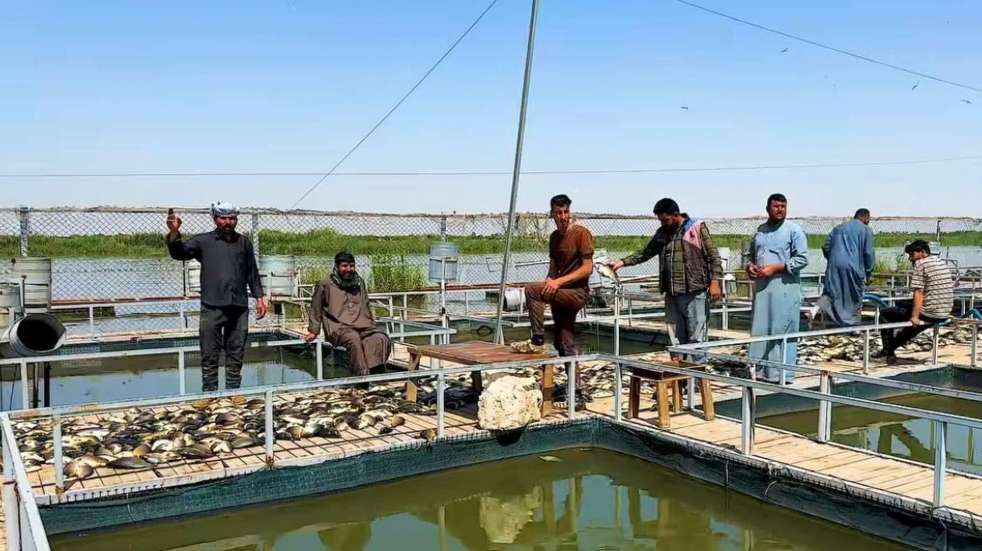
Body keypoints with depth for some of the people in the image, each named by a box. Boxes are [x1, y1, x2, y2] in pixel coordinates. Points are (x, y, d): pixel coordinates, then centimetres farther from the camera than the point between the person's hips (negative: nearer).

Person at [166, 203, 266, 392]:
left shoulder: (244, 242, 12)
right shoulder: (203, 241, 6)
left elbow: (252, 273, 16)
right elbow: (179, 253, -5)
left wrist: (259, 297, 11)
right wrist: (174, 233, -23)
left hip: (239, 307, 2)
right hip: (212, 307, -2)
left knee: (236, 355, 9)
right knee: (210, 356, 1)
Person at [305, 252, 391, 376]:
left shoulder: (360, 282, 17)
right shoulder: (326, 284, 3)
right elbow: (316, 308, 13)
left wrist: (372, 323, 26)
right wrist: (314, 331, 15)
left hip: (362, 324, 5)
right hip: (339, 327, -5)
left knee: (381, 339, -26)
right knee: (354, 339, -38)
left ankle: (377, 372, -32)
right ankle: (362, 375, -42)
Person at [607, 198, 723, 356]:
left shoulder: (697, 227, -1)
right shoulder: (662, 233, 14)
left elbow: (713, 256, -3)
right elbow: (645, 253, 20)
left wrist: (714, 281, -12)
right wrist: (622, 262, 8)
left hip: (694, 293, -5)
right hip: (671, 294, 5)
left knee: (696, 339, -4)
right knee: (676, 340, 8)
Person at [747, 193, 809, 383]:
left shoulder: (794, 230, -2)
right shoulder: (760, 230, 16)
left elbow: (802, 259, -9)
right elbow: (752, 254, 25)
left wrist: (774, 268, -15)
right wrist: (750, 267, 3)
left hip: (785, 287, -6)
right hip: (761, 286, 6)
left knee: (782, 331, -5)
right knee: (759, 330, 8)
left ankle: (783, 375, 0)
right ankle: (760, 371, 17)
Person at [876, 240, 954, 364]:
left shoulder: (920, 263, -10)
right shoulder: (942, 263, 15)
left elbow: (919, 293, -17)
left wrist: (915, 317, -18)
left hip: (928, 313, -9)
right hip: (945, 315, 9)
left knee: (885, 314, 5)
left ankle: (889, 351, 9)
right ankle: (891, 348, 39)